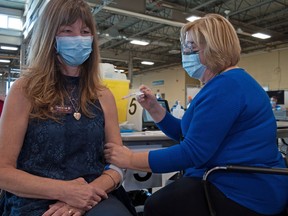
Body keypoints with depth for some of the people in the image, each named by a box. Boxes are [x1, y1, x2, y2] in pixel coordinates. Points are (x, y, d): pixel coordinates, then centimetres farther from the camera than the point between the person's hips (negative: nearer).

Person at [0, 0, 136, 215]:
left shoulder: (103, 95, 6)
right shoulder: (25, 90, -2)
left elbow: (117, 163, 6)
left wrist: (87, 195, -13)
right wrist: (63, 190, -18)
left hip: (94, 198, 2)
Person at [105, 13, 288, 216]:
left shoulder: (225, 85, -21)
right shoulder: (230, 82, 15)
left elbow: (193, 152, -25)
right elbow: (186, 134, 14)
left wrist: (131, 159, -18)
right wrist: (153, 108, 3)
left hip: (243, 194, -10)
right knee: (162, 196, 13)